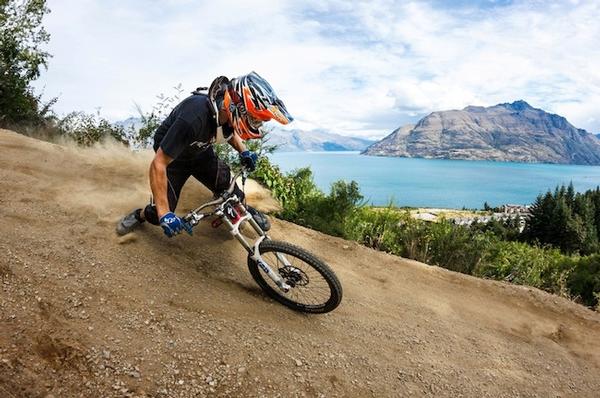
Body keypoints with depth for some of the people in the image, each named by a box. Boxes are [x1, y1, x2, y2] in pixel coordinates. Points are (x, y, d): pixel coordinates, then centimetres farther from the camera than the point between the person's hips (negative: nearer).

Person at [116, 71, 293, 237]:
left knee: (233, 194, -7)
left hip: (201, 152, 5)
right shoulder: (194, 117, -43)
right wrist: (164, 214, -38)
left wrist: (243, 151, -13)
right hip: (172, 157, -4)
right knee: (160, 216, -7)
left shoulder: (228, 111, -23)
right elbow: (158, 164, -38)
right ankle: (141, 215, 26)